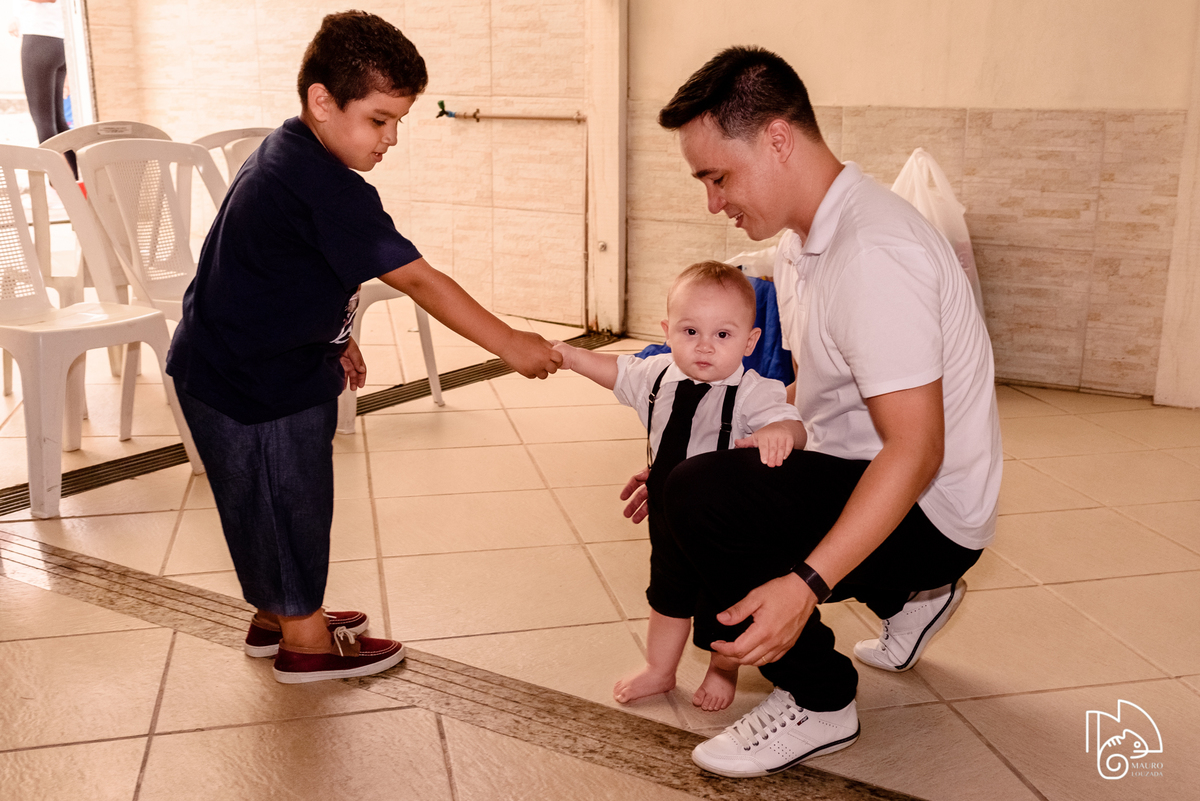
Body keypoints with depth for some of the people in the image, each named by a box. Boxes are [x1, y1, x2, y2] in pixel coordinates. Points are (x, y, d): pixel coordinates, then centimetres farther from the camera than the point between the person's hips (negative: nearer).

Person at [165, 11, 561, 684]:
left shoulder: (288, 154, 5)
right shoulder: (325, 186, -28)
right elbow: (418, 280, -29)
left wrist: (332, 334, 16)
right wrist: (510, 344, -25)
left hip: (240, 363, 10)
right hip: (254, 381, -10)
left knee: (281, 499, 21)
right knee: (288, 498, 5)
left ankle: (277, 615, 37)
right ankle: (305, 640, 21)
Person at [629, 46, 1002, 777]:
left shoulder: (873, 253, -26)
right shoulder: (815, 240, 7)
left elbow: (916, 449, -30)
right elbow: (814, 392, 16)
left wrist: (806, 584, -37)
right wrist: (688, 461, 9)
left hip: (928, 510, -10)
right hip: (863, 475, 10)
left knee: (703, 501, -27)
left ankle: (819, 702, -6)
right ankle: (906, 597, 27)